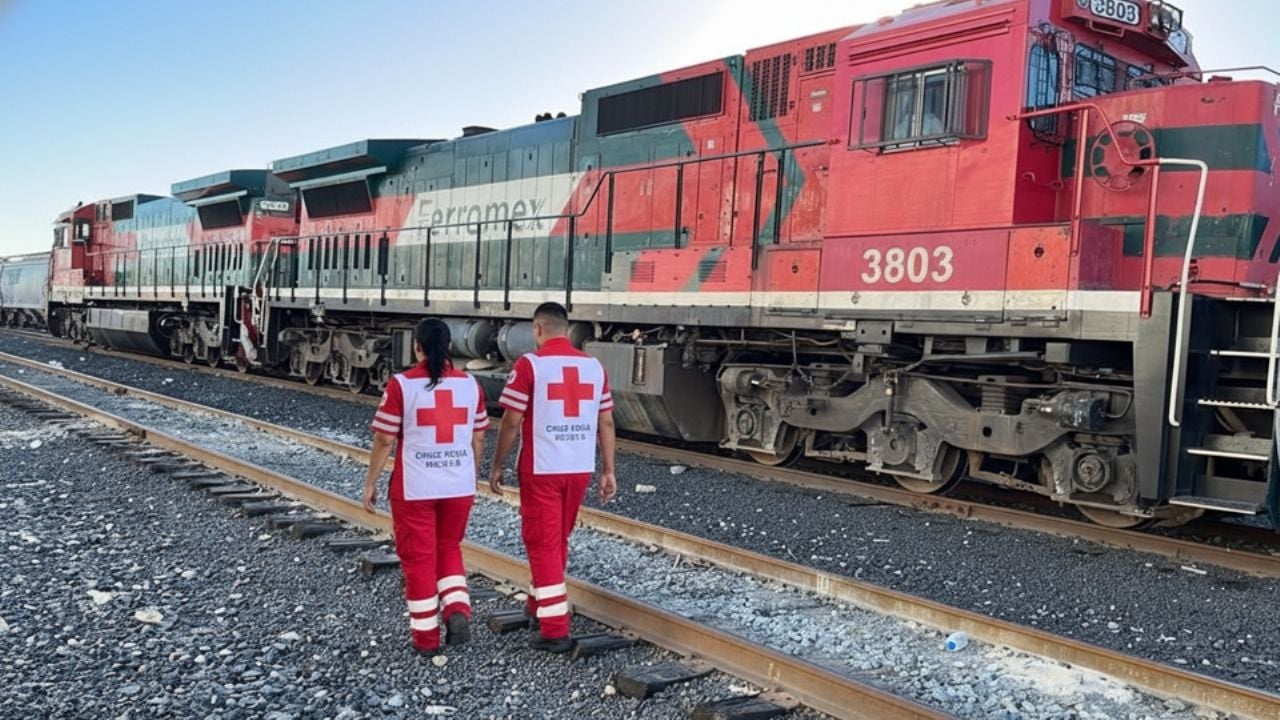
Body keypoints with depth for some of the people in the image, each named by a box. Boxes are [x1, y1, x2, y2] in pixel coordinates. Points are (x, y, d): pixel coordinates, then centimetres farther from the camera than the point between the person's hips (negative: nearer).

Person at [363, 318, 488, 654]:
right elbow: (478, 440, 6)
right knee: (449, 548, 22)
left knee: (419, 558, 9)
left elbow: (384, 440, -8)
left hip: (414, 488, -3)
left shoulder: (402, 384, -10)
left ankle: (426, 635, 16)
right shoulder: (470, 384, 0)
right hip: (460, 487, 3)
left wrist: (370, 483, 3)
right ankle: (458, 610, 5)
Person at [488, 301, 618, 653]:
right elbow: (606, 422, 5)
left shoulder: (529, 364, -9)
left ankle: (554, 629, 2)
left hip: (541, 469, -5)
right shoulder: (594, 366, 5)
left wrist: (497, 466, 1)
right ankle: (539, 606, 38)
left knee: (543, 544, 3)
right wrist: (608, 470, 10)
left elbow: (511, 421, -10)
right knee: (558, 540, 21)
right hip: (580, 469, 5)